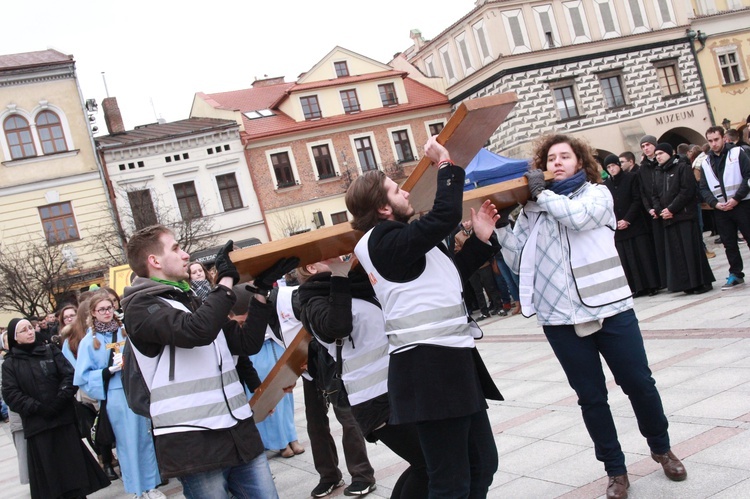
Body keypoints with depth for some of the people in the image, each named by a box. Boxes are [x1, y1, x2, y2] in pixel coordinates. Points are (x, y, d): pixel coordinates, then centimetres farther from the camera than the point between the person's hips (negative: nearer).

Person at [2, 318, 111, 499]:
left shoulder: (51, 350, 9)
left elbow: (70, 375, 0)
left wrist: (60, 400, -14)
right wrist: (38, 408, -15)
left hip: (64, 418, 1)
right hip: (36, 424, 0)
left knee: (73, 463, 3)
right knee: (47, 471, 4)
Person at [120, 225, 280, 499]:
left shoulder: (192, 301, 18)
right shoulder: (141, 306, -6)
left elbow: (247, 343, 16)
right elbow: (196, 331, -24)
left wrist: (260, 292, 9)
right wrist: (226, 280, -13)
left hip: (240, 433, 7)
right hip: (192, 443, -7)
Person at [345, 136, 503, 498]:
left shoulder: (397, 242, 19)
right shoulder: (388, 240, -13)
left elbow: (447, 278, 24)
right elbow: (446, 215, -24)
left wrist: (480, 240, 15)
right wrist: (446, 165, -9)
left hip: (448, 359, 10)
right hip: (429, 367, -10)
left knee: (482, 464, 18)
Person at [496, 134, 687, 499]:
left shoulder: (597, 193, 6)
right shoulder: (532, 209, 10)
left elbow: (579, 216, -17)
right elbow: (517, 260, 5)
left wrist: (542, 193, -6)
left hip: (610, 307, -1)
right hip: (561, 317, 1)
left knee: (639, 383, 7)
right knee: (591, 397, 7)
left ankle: (661, 448, 34)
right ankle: (615, 469, 23)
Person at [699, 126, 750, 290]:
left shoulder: (737, 153, -1)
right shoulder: (706, 162, 10)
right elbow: (704, 188, 9)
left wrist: (737, 198, -15)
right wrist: (715, 203, -7)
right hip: (720, 209, 4)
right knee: (729, 244, 8)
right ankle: (736, 274, 18)